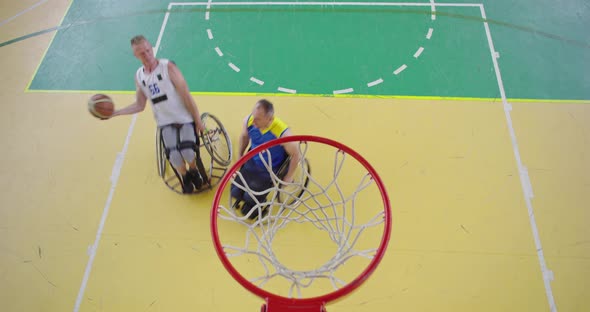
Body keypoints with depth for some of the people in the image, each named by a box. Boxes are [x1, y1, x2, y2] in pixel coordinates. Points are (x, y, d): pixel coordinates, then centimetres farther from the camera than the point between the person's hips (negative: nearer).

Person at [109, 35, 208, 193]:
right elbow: (140, 105, 15)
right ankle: (185, 178, 15)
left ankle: (194, 171, 14)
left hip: (185, 119, -3)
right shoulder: (139, 76, 5)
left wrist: (198, 121, -7)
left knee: (188, 152, -24)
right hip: (165, 123, 3)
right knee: (174, 156, -20)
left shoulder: (168, 67, -10)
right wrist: (115, 112, 4)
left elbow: (186, 96, -9)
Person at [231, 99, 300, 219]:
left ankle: (261, 202, 27)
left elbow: (296, 155, -18)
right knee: (235, 192, 0)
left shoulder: (282, 133, -35)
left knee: (251, 198, -9)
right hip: (252, 163, 4)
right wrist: (240, 156, 15)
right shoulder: (249, 121, -21)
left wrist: (289, 177, -8)